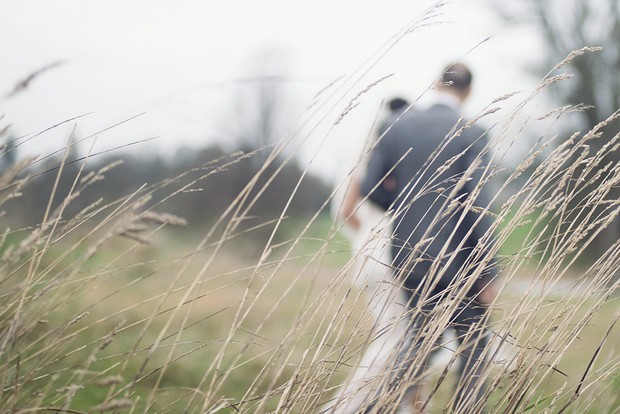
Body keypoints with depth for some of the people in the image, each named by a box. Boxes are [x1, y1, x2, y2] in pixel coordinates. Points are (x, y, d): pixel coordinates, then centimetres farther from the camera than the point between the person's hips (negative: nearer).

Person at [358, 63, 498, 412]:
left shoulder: (399, 127, 2)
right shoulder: (472, 134, -10)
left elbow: (370, 186, 2)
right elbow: (479, 203, -14)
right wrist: (488, 272, -11)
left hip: (410, 257, 5)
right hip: (457, 260, -4)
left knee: (421, 337, 19)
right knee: (474, 344, 12)